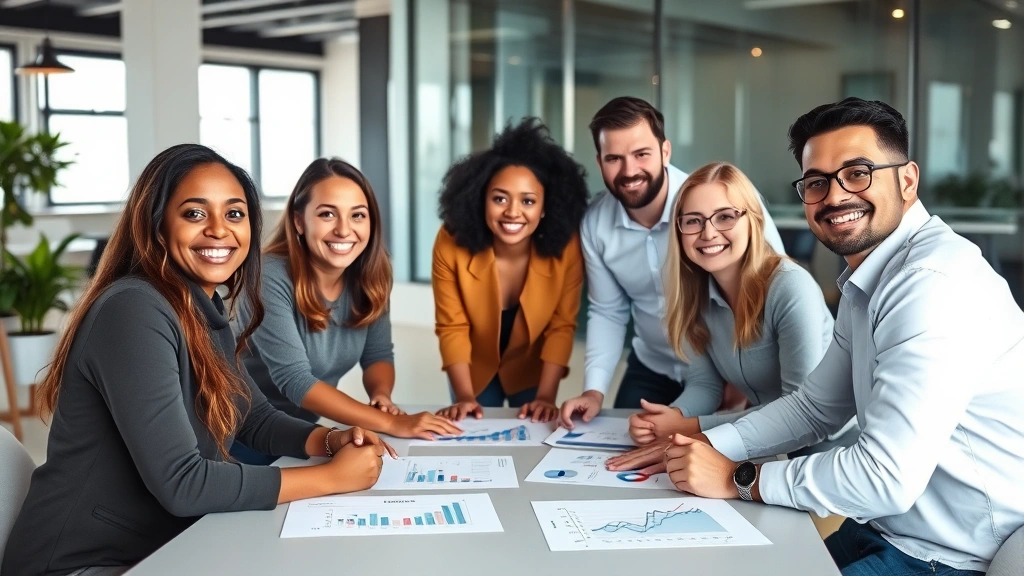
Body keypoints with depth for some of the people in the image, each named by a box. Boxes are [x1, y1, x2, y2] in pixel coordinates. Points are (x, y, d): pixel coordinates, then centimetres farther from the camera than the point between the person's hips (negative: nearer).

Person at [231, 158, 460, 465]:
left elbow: (378, 355, 4)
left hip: (306, 430, 6)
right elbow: (295, 380, -28)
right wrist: (391, 423, -31)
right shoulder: (271, 278, -24)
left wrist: (381, 395, -19)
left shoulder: (369, 276, -6)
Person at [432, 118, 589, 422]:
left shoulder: (566, 247, -27)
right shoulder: (451, 244, -27)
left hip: (532, 371, 0)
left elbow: (562, 326, -18)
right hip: (476, 370, 0)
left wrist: (546, 395, -24)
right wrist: (464, 395, -26)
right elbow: (452, 327, -19)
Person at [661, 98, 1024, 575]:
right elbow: (815, 407, 15)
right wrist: (702, 446, 1)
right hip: (882, 530, 8)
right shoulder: (867, 283, 8)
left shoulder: (934, 283, -24)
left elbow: (888, 478, -28)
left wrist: (738, 478, -17)